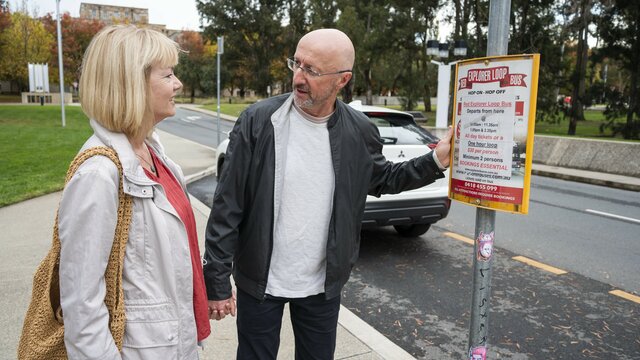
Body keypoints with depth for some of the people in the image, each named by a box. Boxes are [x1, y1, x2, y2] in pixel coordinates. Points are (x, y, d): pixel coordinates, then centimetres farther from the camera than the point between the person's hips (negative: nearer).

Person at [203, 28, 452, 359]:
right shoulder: (257, 121, -15)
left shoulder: (360, 132, -7)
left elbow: (382, 180, 13)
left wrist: (436, 161, 0)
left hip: (323, 285, 2)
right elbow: (227, 207, -12)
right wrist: (217, 281, -9)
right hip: (260, 282, -2)